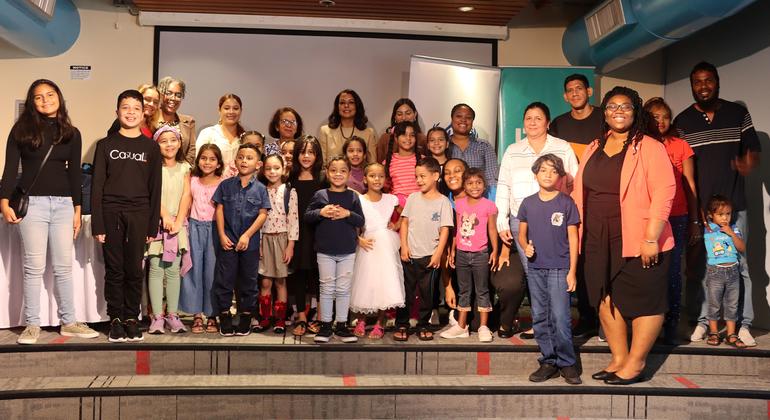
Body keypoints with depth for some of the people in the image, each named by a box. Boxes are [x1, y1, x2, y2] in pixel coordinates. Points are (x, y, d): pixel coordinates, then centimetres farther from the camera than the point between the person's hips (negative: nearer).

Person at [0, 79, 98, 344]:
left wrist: (78, 210, 9)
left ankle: (68, 322, 14)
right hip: (33, 202, -2)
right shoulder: (21, 129, 3)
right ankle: (32, 325, 8)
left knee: (64, 266, 6)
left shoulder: (71, 133, 10)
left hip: (63, 203, 3)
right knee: (34, 266, -1)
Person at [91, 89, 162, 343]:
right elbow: (96, 186, 3)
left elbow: (155, 189, 6)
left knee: (135, 270, 2)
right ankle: (116, 320, 11)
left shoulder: (151, 147, 7)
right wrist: (97, 224, -5)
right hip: (111, 213, 0)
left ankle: (131, 320, 12)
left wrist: (153, 226, 1)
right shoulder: (105, 145, 6)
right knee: (114, 270, 3)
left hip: (138, 215, 0)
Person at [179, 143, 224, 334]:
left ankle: (212, 315, 10)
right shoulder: (192, 180, 8)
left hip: (214, 228, -2)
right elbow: (186, 204, 13)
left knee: (212, 271, 1)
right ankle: (197, 315, 11)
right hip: (195, 227, 2)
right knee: (194, 270, 3)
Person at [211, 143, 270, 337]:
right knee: (224, 279, 4)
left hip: (250, 242, 0)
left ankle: (245, 319, 19)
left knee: (248, 281, 8)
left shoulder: (260, 189, 1)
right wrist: (222, 235, -6)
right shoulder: (226, 185, 4)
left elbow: (263, 214, -4)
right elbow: (219, 210, 3)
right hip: (227, 241, 0)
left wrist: (247, 235, -12)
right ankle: (225, 317, 15)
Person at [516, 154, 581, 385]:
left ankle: (567, 363, 6)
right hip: (535, 268, 4)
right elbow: (522, 234, 15)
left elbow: (573, 238, -1)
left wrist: (572, 271, -5)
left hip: (559, 268, -4)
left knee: (560, 317, -7)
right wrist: (526, 247, -9)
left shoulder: (566, 203, -2)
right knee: (539, 318, 7)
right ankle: (548, 361, 18)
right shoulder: (528, 203, 7)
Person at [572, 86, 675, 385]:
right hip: (598, 240, 6)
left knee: (644, 301, 2)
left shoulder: (649, 147, -5)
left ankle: (635, 364, 14)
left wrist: (651, 239, -18)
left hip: (637, 240, -6)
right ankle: (618, 359, 22)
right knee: (606, 299, 9)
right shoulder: (593, 149, 14)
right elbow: (579, 192, 15)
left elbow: (663, 193, -12)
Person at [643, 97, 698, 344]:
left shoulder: (681, 146, 8)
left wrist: (694, 221, 9)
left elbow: (690, 185, 11)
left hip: (676, 218, 0)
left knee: (672, 272, -1)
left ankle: (670, 328, 8)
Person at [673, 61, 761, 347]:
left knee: (738, 265, 1)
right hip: (697, 208, 0)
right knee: (698, 265, 4)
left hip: (733, 205, 0)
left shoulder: (738, 114, 6)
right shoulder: (682, 121, 5)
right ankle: (702, 320, 14)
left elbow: (753, 150, 9)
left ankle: (743, 324, 9)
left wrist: (749, 164, -16)